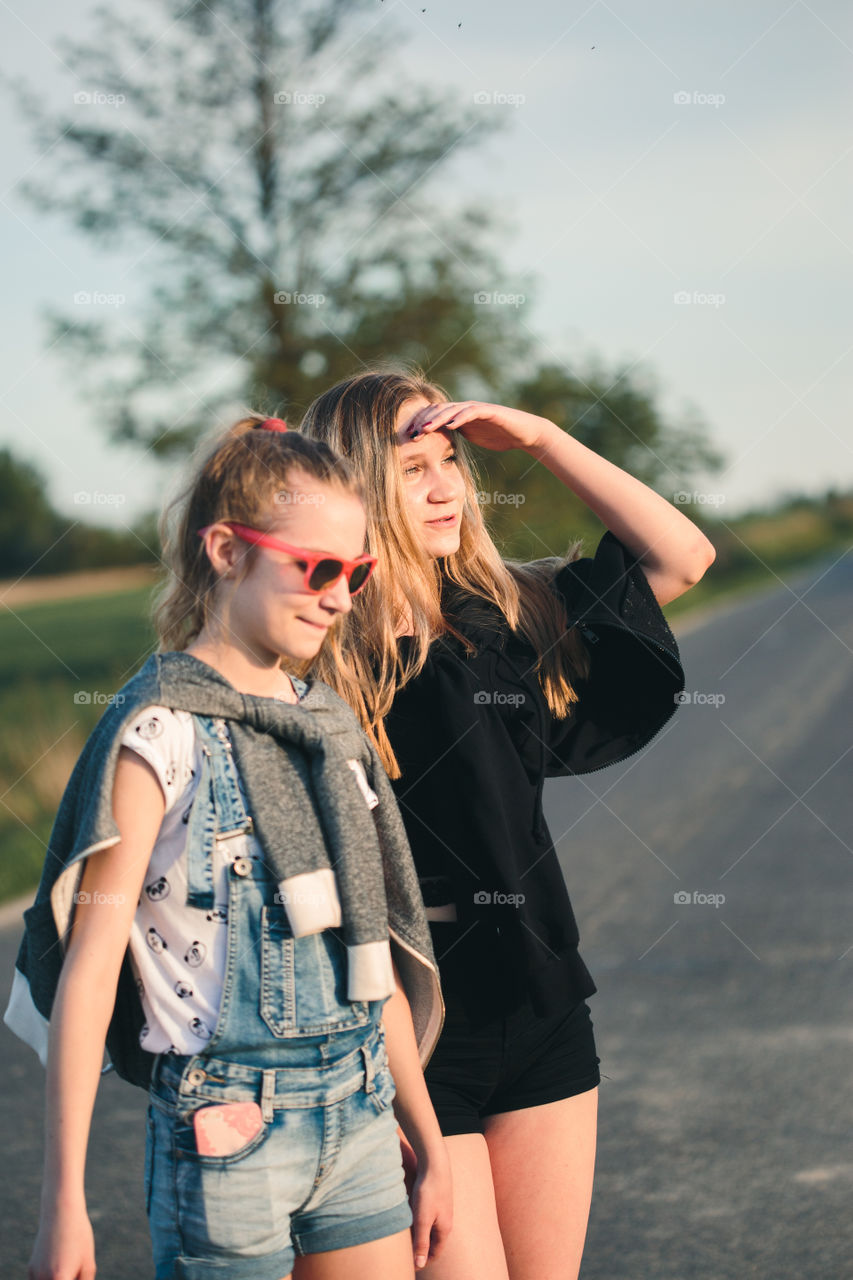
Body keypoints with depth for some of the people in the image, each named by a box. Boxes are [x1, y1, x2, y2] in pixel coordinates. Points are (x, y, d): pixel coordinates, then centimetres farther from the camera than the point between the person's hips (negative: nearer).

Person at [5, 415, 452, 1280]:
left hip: (360, 1114, 6)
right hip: (228, 1131, -6)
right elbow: (91, 959, -14)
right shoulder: (161, 732, -10)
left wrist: (428, 1144, 17)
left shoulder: (332, 722, 10)